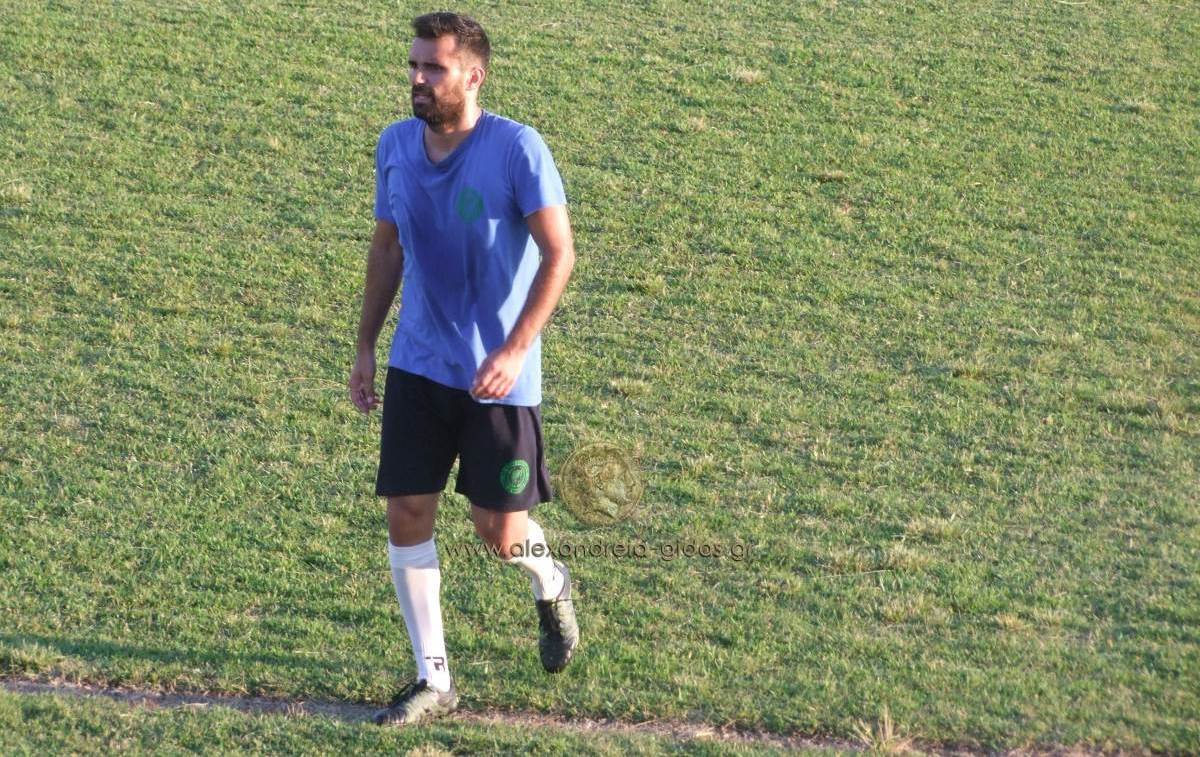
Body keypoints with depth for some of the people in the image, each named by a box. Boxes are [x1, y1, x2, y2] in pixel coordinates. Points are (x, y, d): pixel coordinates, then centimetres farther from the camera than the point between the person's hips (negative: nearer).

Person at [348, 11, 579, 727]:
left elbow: (559, 253, -17)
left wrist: (515, 350, -25)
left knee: (499, 533, 2)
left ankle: (551, 585, 39)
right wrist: (365, 346, 12)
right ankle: (434, 679, 11)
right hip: (418, 366, 4)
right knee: (407, 515, -1)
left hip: (498, 376, -4)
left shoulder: (517, 148, -17)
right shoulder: (396, 145, 0)